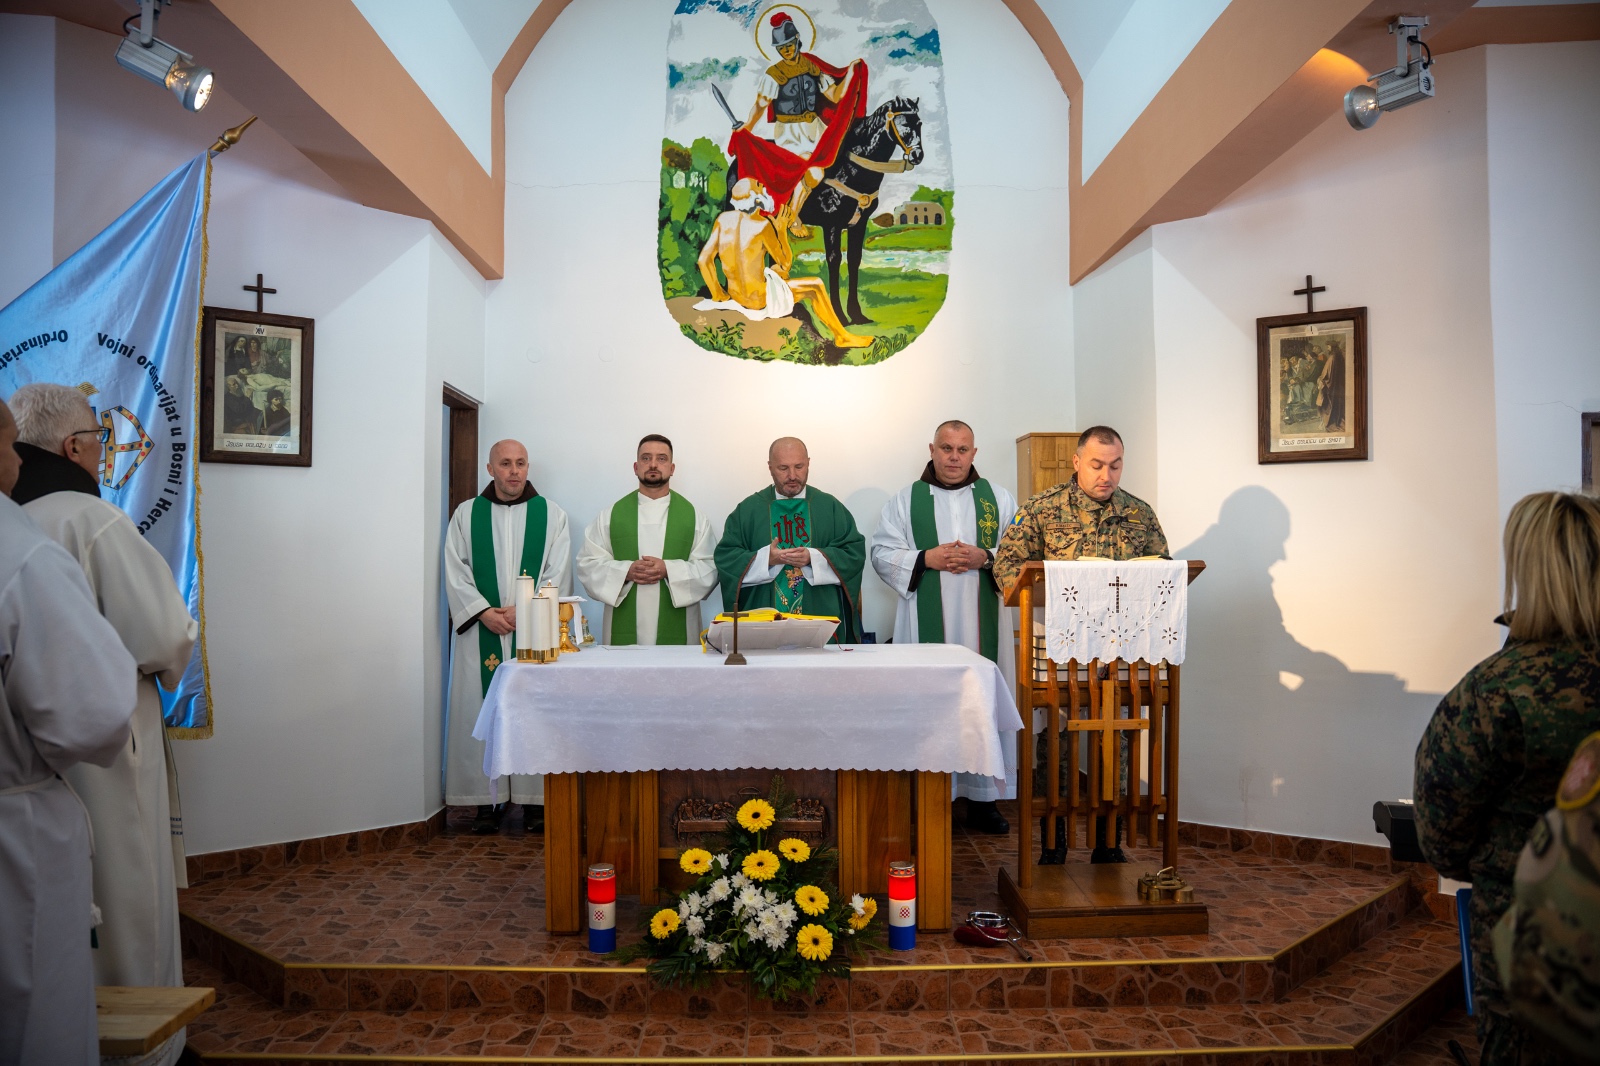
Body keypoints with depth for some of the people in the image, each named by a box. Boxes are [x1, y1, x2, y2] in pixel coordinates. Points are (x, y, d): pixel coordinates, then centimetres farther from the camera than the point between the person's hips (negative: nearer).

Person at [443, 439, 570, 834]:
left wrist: (522, 610, -13)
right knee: (481, 712, 2)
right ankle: (488, 799, 10)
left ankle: (535, 800, 6)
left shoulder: (551, 515, 7)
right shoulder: (466, 514, 9)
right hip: (479, 630, 1)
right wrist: (485, 612, -11)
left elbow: (558, 575, -1)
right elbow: (456, 574, 2)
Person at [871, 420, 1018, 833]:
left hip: (981, 622, 1)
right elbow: (883, 554, 2)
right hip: (926, 624, -1)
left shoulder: (998, 498, 11)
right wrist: (927, 558, -12)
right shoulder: (906, 500, 8)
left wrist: (985, 558, -12)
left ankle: (981, 799, 11)